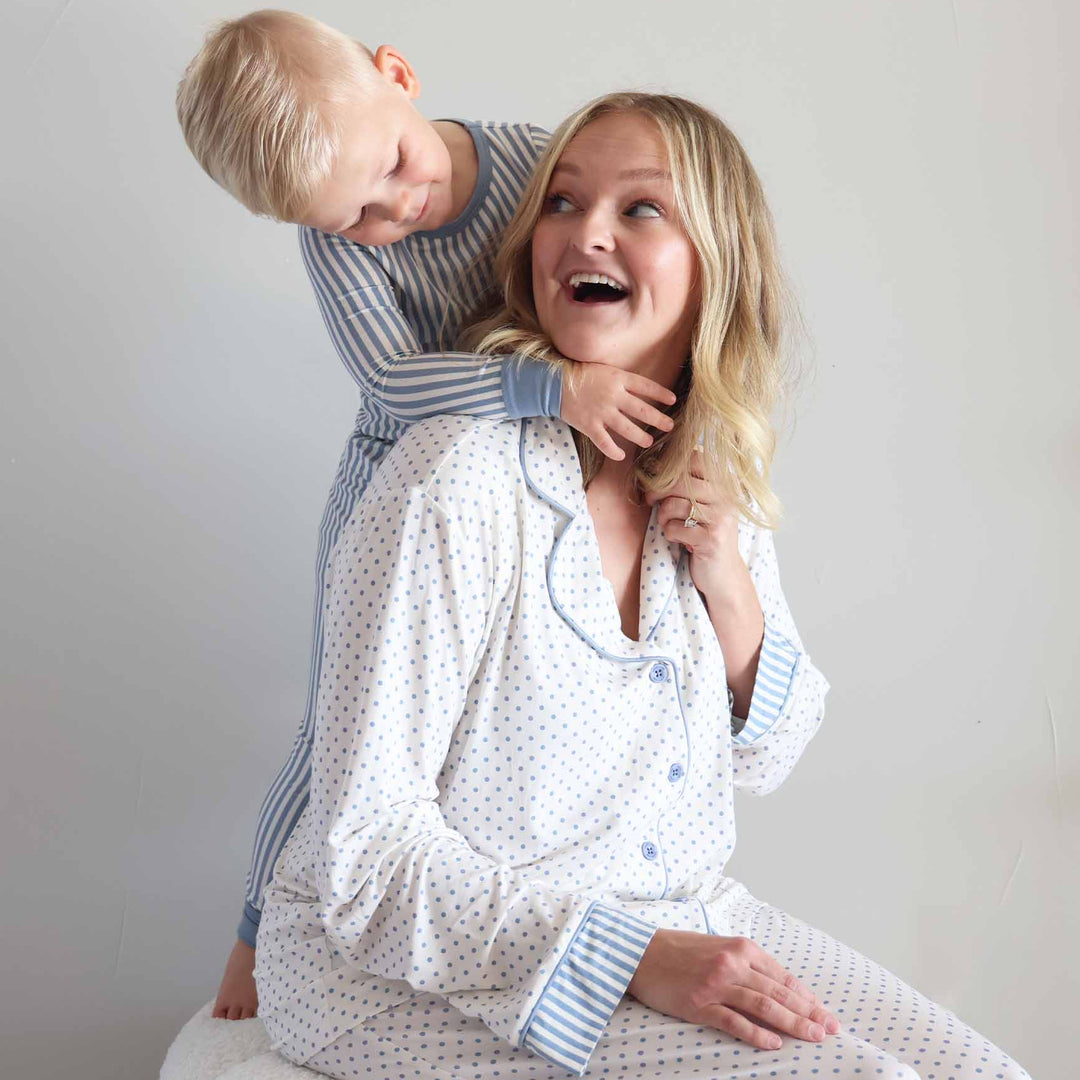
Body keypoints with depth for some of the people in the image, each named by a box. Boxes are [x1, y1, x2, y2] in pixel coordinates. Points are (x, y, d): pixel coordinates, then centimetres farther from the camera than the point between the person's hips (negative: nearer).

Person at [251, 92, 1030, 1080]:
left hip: (677, 915, 7)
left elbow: (762, 760, 9)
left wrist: (731, 592, -10)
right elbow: (365, 846, -19)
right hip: (417, 971, -6)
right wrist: (635, 958, -26)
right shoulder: (460, 480, -22)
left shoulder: (720, 479, 0)